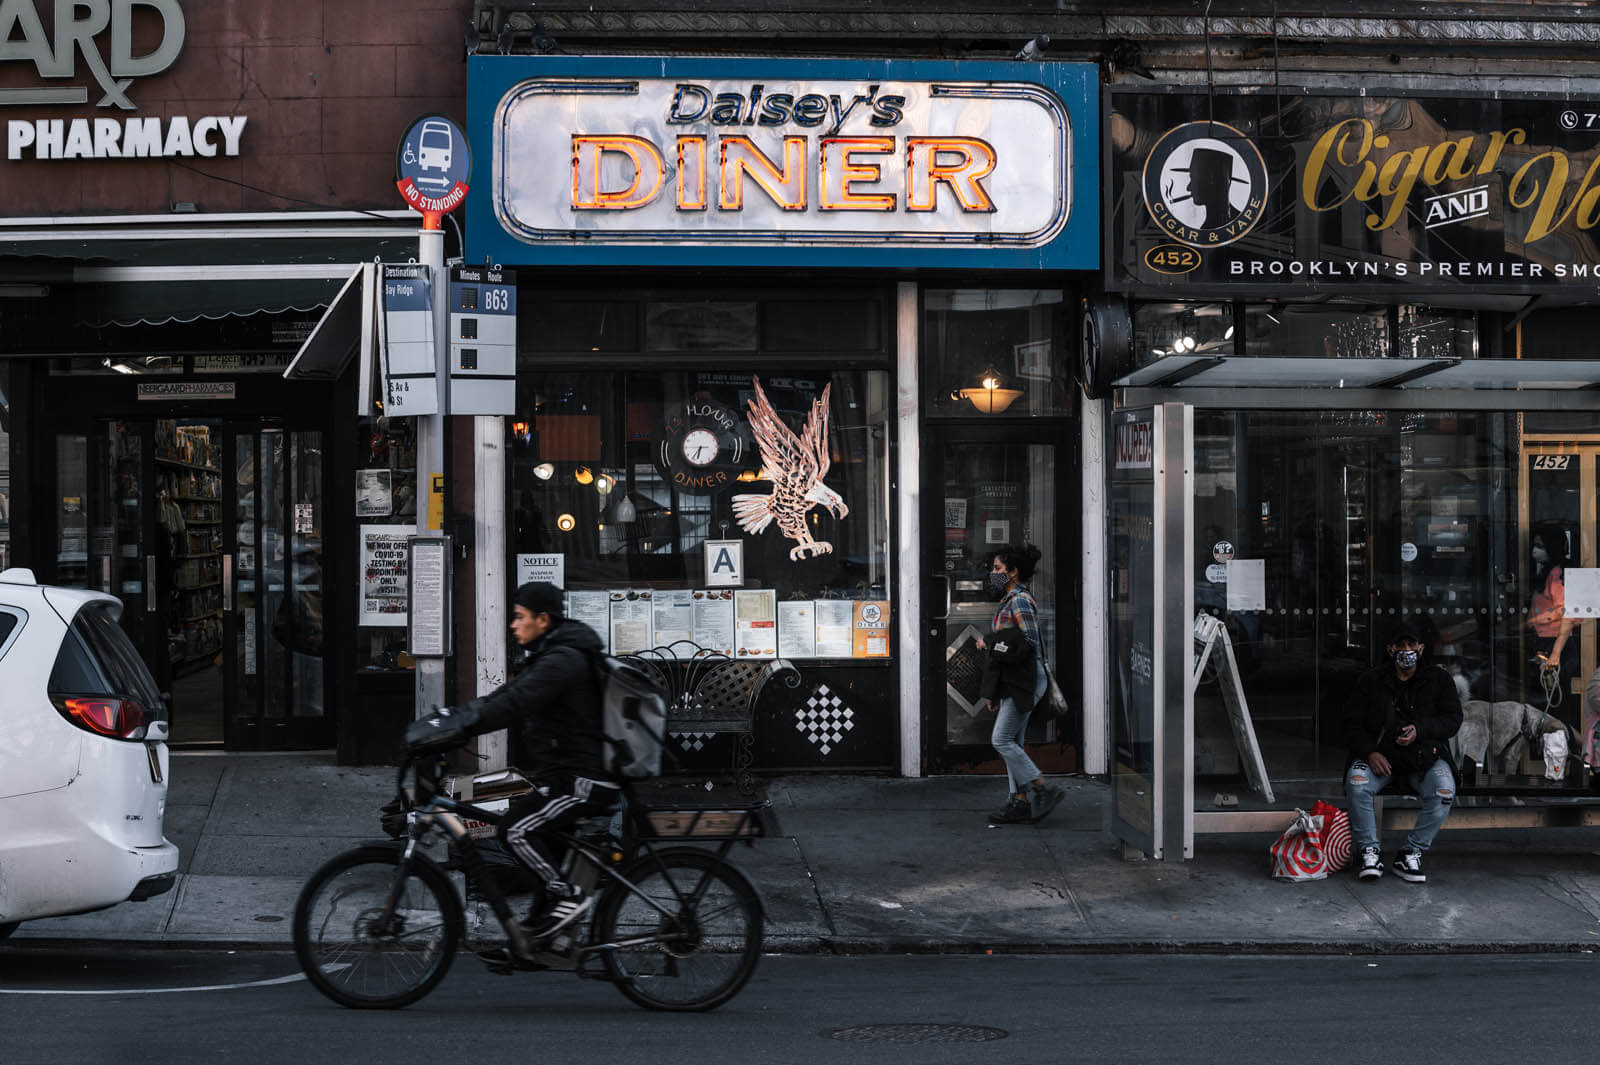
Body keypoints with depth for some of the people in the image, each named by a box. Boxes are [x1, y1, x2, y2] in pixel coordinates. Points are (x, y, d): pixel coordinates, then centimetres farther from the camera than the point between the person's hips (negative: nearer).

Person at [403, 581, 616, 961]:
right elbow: (502, 698, 14)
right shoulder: (550, 657, 17)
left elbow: (511, 706, -29)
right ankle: (533, 938, 12)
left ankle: (568, 897, -9)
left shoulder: (562, 660, -17)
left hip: (583, 780, -11)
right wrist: (440, 720, 3)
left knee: (514, 830, -19)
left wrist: (445, 727, -33)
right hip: (569, 775, 11)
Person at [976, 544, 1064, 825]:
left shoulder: (1020, 601, -13)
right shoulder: (1009, 600, 17)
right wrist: (993, 691, 20)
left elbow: (1031, 643, -21)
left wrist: (990, 643, -13)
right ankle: (1020, 802, 9)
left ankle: (1042, 789, -7)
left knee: (1002, 740, -11)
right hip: (1011, 681, 10)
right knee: (1011, 741, 8)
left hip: (1024, 679, -10)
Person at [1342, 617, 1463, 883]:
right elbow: (1352, 724, 5)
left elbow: (1453, 719, 1)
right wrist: (1370, 752, -13)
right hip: (1380, 754, 0)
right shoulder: (1370, 681, 8)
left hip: (1424, 754, 0)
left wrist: (1419, 730, -16)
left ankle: (1411, 853, -16)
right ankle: (1368, 851, -16)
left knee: (1444, 791, -30)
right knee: (1357, 782, -32)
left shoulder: (1439, 679, 8)